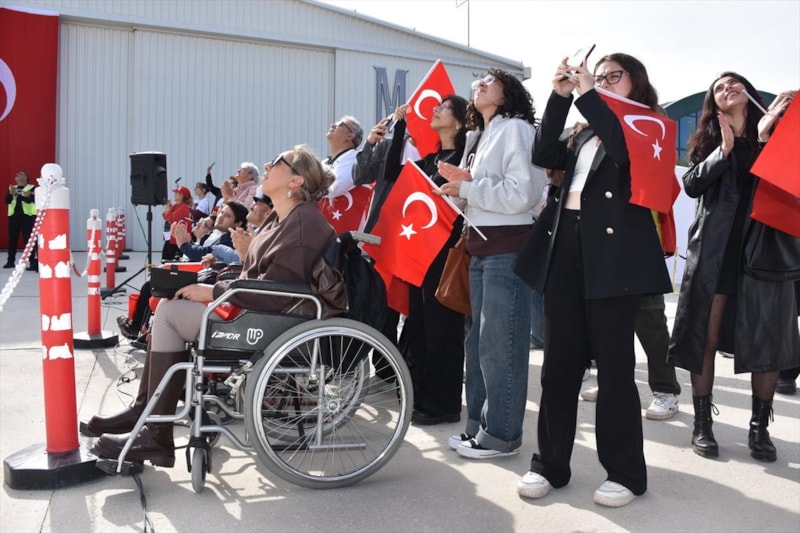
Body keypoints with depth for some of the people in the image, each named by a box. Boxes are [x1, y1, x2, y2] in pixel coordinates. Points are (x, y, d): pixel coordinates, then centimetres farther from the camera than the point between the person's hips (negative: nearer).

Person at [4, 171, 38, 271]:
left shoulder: (32, 188, 3)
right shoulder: (11, 188, 16)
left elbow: (31, 200, -13)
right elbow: (7, 200, 2)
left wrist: (18, 194, -25)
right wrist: (11, 193, -19)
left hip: (27, 216, -4)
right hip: (13, 216, 4)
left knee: (28, 239, -7)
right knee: (12, 239, 6)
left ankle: (32, 262, -6)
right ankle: (10, 261, 15)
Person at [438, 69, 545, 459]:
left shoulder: (515, 129, -7)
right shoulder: (477, 136, 19)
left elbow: (522, 193, -18)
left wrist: (468, 187, -14)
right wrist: (460, 180, 1)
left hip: (508, 246, -9)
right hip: (481, 246, 9)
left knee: (499, 343, -5)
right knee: (478, 340, 13)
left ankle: (502, 434, 5)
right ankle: (478, 424, 24)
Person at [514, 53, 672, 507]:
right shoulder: (587, 130, 23)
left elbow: (625, 150, -15)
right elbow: (545, 156, 9)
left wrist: (588, 94, -10)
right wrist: (561, 96, 3)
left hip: (614, 253, -6)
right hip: (566, 246, 6)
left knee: (614, 364, -1)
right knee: (560, 361, 7)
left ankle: (626, 472, 12)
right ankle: (550, 464, 16)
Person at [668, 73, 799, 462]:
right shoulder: (707, 140, 12)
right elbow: (692, 185, -2)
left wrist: (764, 136, -15)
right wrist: (723, 151, -12)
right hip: (714, 248, 0)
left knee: (767, 339, 2)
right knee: (704, 336, -1)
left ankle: (759, 427, 14)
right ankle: (702, 423, 10)